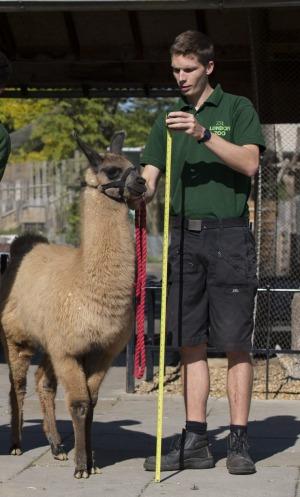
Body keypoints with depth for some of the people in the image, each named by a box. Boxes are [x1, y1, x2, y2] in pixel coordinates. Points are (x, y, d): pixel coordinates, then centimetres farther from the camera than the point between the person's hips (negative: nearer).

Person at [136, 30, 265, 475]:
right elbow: (149, 179, 9)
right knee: (191, 343, 4)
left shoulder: (238, 109, 4)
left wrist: (203, 134, -20)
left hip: (229, 235, -4)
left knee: (235, 342, -3)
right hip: (184, 236, 4)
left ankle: (238, 441, 0)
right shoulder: (168, 120, 14)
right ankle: (195, 441, 9)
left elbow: (249, 162, -10)